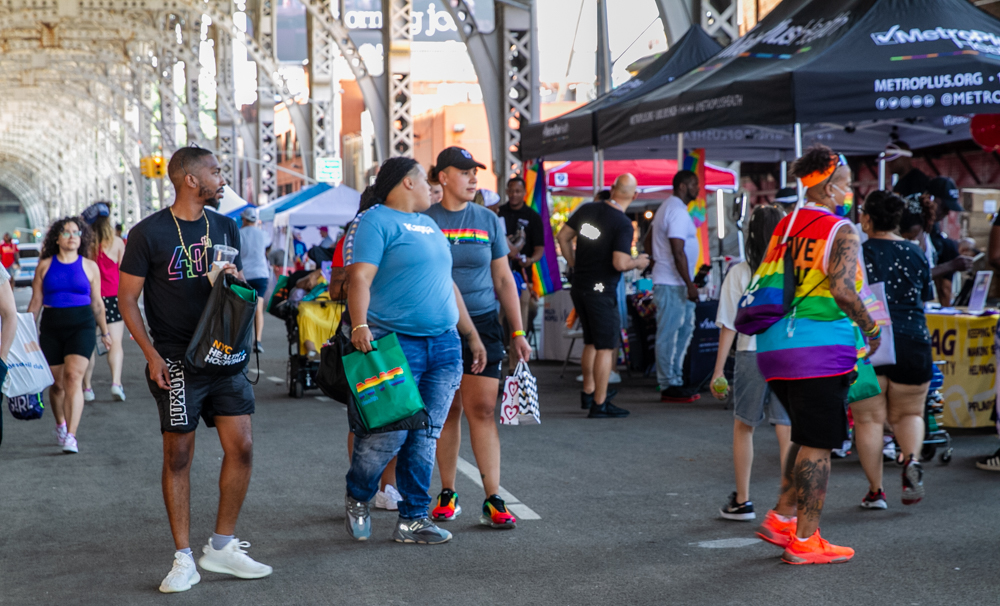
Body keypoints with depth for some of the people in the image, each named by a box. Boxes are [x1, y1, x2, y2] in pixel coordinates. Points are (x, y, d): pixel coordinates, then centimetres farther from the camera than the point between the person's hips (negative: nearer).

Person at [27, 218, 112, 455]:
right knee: (57, 383, 8)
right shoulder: (45, 265, 6)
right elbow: (35, 302, 8)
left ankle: (71, 436, -23)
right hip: (51, 328, 2)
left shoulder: (89, 266, 6)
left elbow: (97, 303, 12)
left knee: (74, 376, -18)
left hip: (82, 325, -1)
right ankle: (60, 424, 36)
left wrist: (104, 332, 15)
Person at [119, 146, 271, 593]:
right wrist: (151, 354, -13)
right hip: (176, 363, -5)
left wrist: (232, 280, -5)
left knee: (241, 447, 0)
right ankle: (184, 560, 9)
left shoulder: (225, 227, 10)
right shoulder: (148, 233, -6)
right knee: (178, 456, 1)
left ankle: (222, 547, 15)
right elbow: (127, 299, -4)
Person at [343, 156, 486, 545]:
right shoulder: (374, 221, -4)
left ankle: (413, 519, 12)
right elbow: (359, 278, -16)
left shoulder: (429, 225, 22)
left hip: (444, 345, 8)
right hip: (395, 344, -8)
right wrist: (360, 326, -30)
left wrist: (471, 335, 24)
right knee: (388, 434, -9)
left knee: (425, 439, 5)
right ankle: (357, 499, 16)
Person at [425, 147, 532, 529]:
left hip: (482, 324, 1)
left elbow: (503, 279, 13)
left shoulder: (489, 221, 9)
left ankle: (493, 501, -4)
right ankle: (448, 495, 17)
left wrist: (517, 332, 8)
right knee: (447, 411, 4)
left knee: (482, 410, -5)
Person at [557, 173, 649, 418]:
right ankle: (599, 404, 1)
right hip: (601, 290, -7)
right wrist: (638, 262, -4)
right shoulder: (623, 225, -16)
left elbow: (563, 237, 10)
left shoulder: (587, 209, 3)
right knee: (606, 347, 0)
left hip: (579, 286, 7)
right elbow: (620, 263, -24)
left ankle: (588, 392, 31)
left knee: (592, 342, 22)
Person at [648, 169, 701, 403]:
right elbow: (678, 252, -22)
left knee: (685, 328, 15)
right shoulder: (678, 212, -16)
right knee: (668, 334, -6)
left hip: (674, 282, 11)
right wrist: (690, 285, -20)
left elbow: (649, 239, 26)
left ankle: (675, 380, 19)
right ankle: (669, 387, -3)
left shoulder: (668, 207, 17)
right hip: (672, 283, -11)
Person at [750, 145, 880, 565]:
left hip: (774, 346, 8)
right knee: (817, 444, 1)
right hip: (821, 348, -8)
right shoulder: (841, 231, -9)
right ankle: (804, 540, 5)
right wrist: (870, 328, -7)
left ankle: (782, 517, 18)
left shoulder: (785, 225, 13)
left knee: (807, 436, 22)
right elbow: (842, 290, -20)